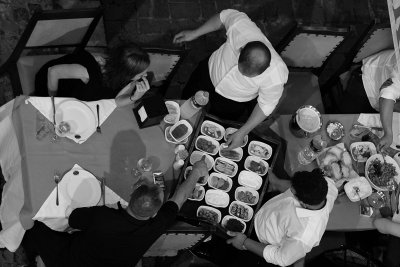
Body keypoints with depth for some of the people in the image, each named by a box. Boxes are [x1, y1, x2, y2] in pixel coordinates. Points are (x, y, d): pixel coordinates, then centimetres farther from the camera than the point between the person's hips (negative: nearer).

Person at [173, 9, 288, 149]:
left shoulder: (275, 78, -43)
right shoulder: (241, 27, -41)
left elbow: (265, 106, -22)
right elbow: (225, 16, -16)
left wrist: (242, 133, -20)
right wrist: (194, 33, -9)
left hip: (234, 102, -2)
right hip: (209, 72, 3)